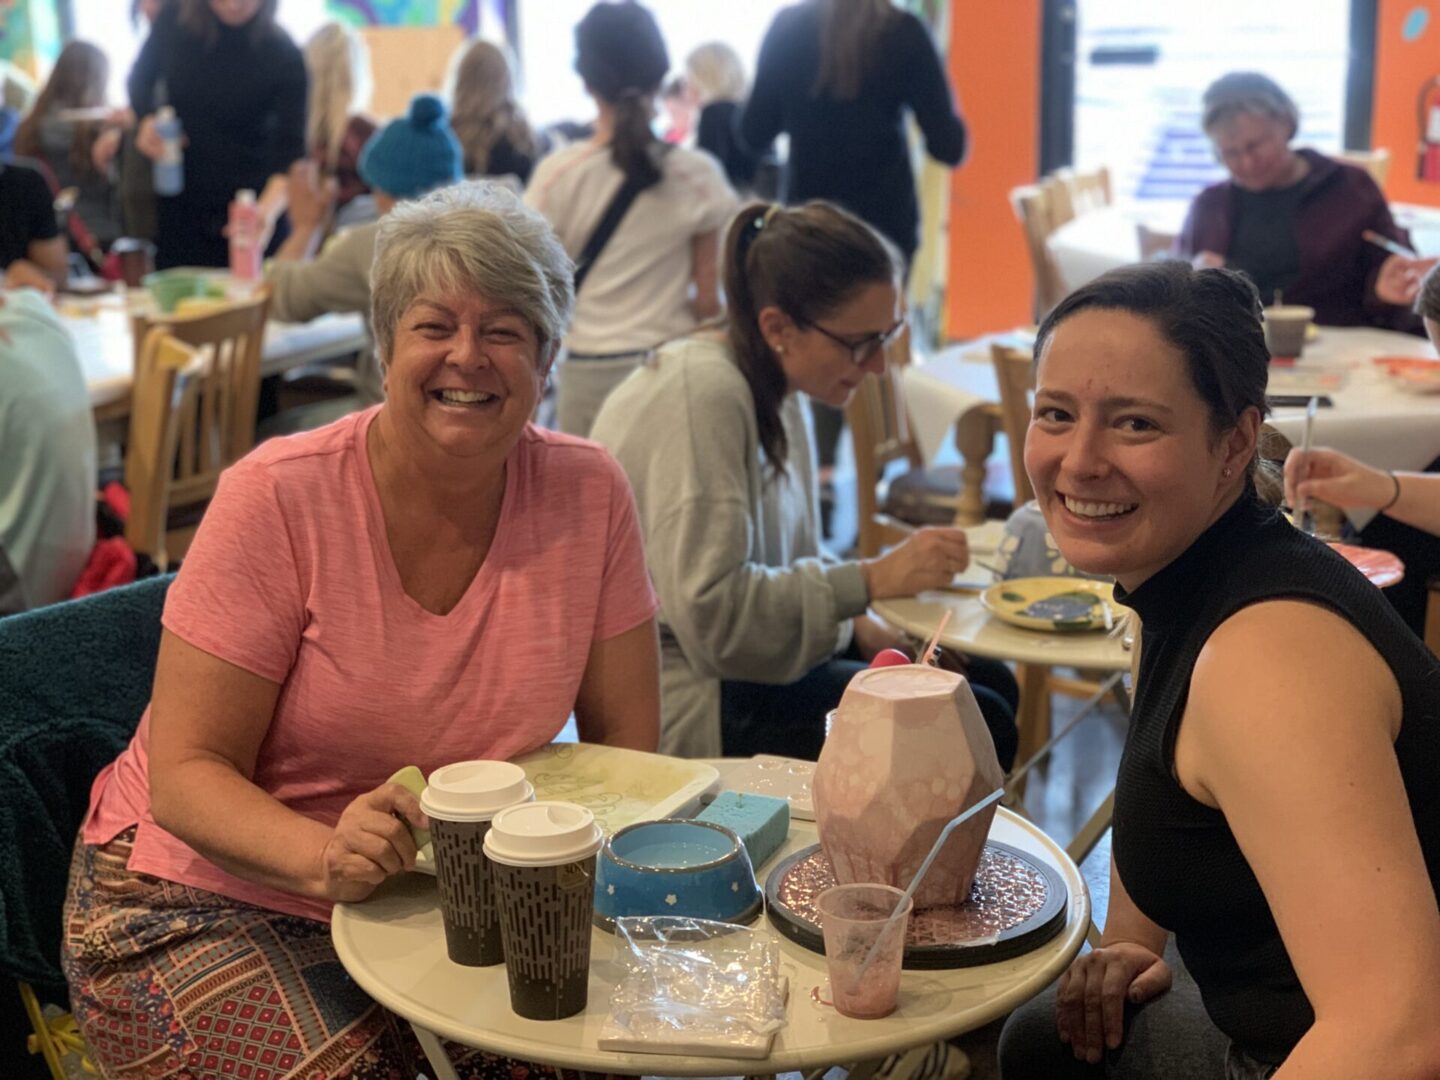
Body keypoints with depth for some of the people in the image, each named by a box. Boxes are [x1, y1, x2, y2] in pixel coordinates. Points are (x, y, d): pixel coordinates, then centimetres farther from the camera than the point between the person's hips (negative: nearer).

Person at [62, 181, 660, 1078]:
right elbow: (186, 774, -16)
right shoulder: (279, 499, -16)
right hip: (210, 898, -2)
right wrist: (327, 857, -35)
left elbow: (626, 745, 0)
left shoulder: (589, 496, -8)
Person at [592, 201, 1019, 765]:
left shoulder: (772, 388, 6)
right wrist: (873, 579, -26)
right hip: (687, 692, -10)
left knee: (991, 680, 11)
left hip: (754, 654, 10)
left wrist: (861, 626, -1)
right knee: (977, 723, -13)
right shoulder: (702, 396, -23)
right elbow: (711, 609, -27)